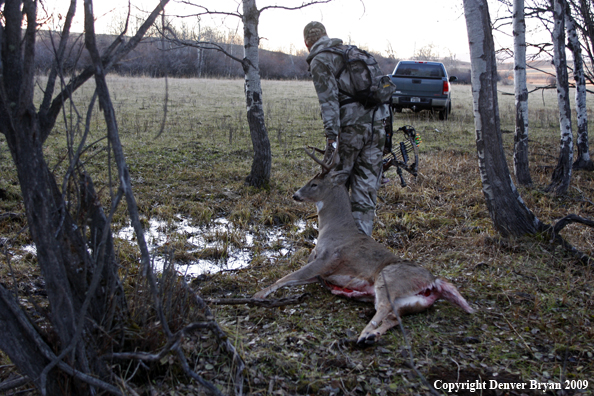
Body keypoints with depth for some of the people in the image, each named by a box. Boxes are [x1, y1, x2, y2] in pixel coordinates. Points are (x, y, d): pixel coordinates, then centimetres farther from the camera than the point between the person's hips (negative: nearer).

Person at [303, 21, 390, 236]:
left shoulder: (319, 60, -1)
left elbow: (329, 100, -14)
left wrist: (331, 136, -19)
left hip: (350, 125, -6)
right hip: (376, 122, 6)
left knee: (336, 183, 8)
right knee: (366, 188, 7)